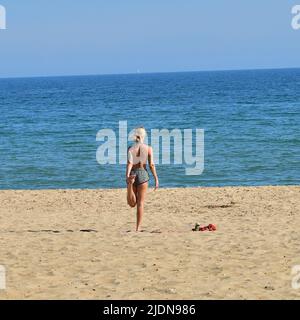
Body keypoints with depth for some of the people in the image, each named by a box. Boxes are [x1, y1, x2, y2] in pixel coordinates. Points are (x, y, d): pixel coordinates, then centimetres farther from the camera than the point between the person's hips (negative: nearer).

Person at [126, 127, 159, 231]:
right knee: (140, 203, 5)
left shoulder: (131, 148, 1)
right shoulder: (148, 148, -1)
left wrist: (127, 176, -22)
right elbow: (151, 165, -4)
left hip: (132, 173, 1)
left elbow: (129, 163, -13)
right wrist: (156, 179, 2)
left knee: (132, 203, 7)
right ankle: (138, 228, 2)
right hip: (143, 173, -1)